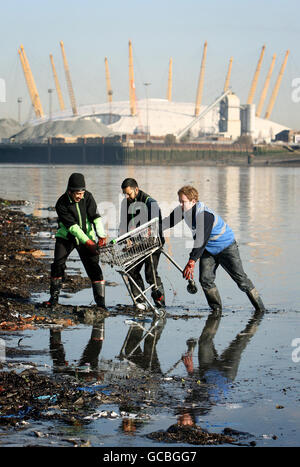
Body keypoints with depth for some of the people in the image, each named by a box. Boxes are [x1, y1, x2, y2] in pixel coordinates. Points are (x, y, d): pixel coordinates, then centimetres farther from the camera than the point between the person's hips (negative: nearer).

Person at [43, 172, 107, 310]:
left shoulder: (88, 197, -12)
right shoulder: (61, 204, -20)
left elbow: (96, 217, -17)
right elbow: (72, 226, -23)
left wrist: (101, 236, -31)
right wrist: (87, 242, -29)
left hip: (87, 236, 1)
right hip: (66, 237, -1)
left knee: (93, 266, -6)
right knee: (58, 264, -11)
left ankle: (101, 302, -4)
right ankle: (54, 297, 4)